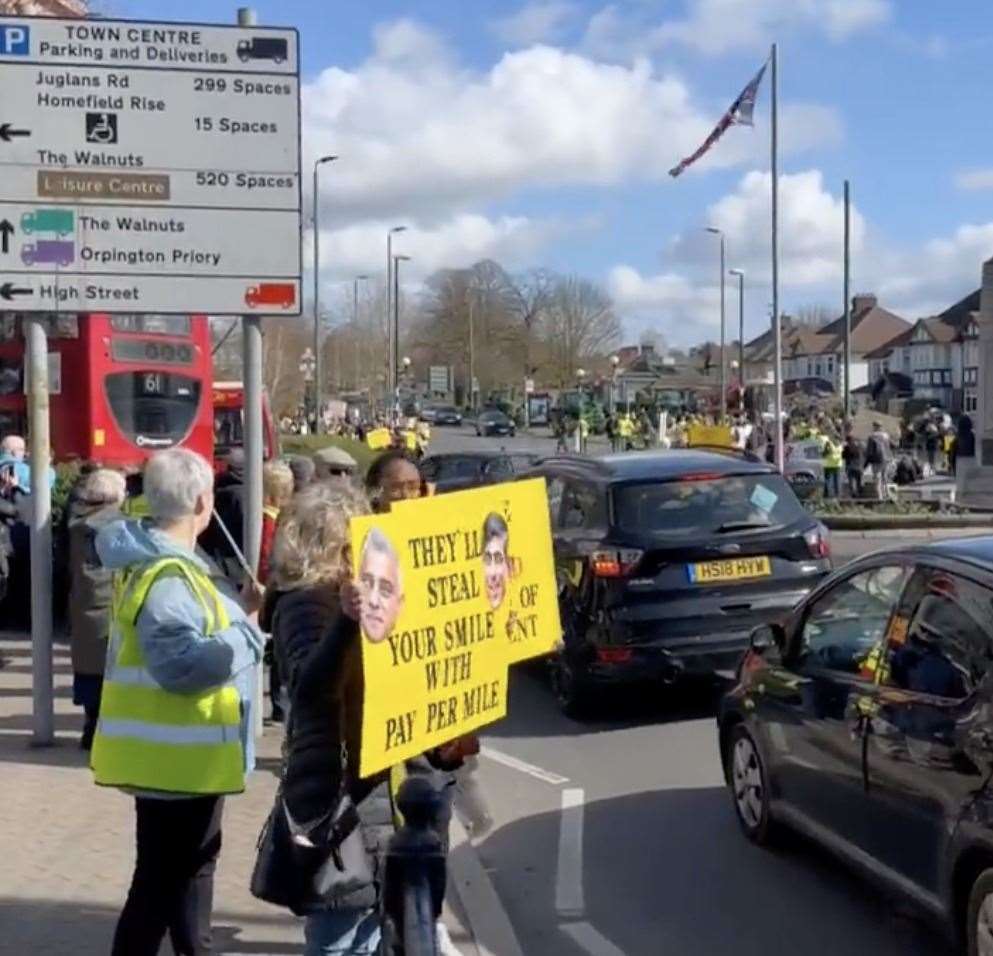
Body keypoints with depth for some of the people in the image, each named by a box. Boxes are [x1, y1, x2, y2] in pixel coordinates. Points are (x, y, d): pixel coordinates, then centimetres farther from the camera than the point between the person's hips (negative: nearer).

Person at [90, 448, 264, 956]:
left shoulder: (148, 560, 9)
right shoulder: (169, 579, -24)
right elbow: (185, 666, -31)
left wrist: (237, 616, 8)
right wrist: (247, 631, -21)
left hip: (178, 751, 11)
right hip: (175, 756, -11)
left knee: (189, 865, 25)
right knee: (161, 879, 0)